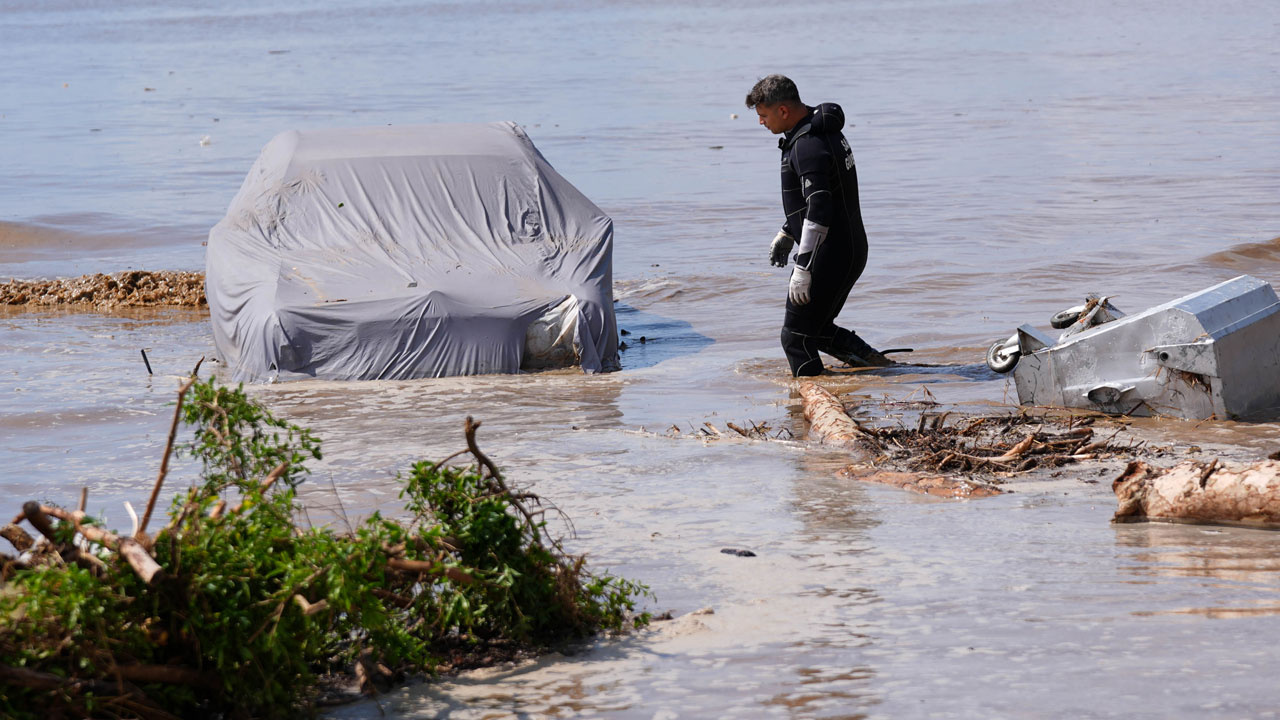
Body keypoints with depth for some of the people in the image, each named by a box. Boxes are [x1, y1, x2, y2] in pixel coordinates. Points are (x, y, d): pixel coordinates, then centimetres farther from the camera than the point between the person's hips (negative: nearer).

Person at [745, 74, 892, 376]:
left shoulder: (808, 145, -22)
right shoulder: (823, 130, 11)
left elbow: (819, 211, -27)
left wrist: (803, 268, -27)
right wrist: (786, 233, 30)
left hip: (830, 254, -10)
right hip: (849, 249, 10)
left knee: (796, 335, -3)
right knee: (818, 329, 21)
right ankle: (876, 363, 18)